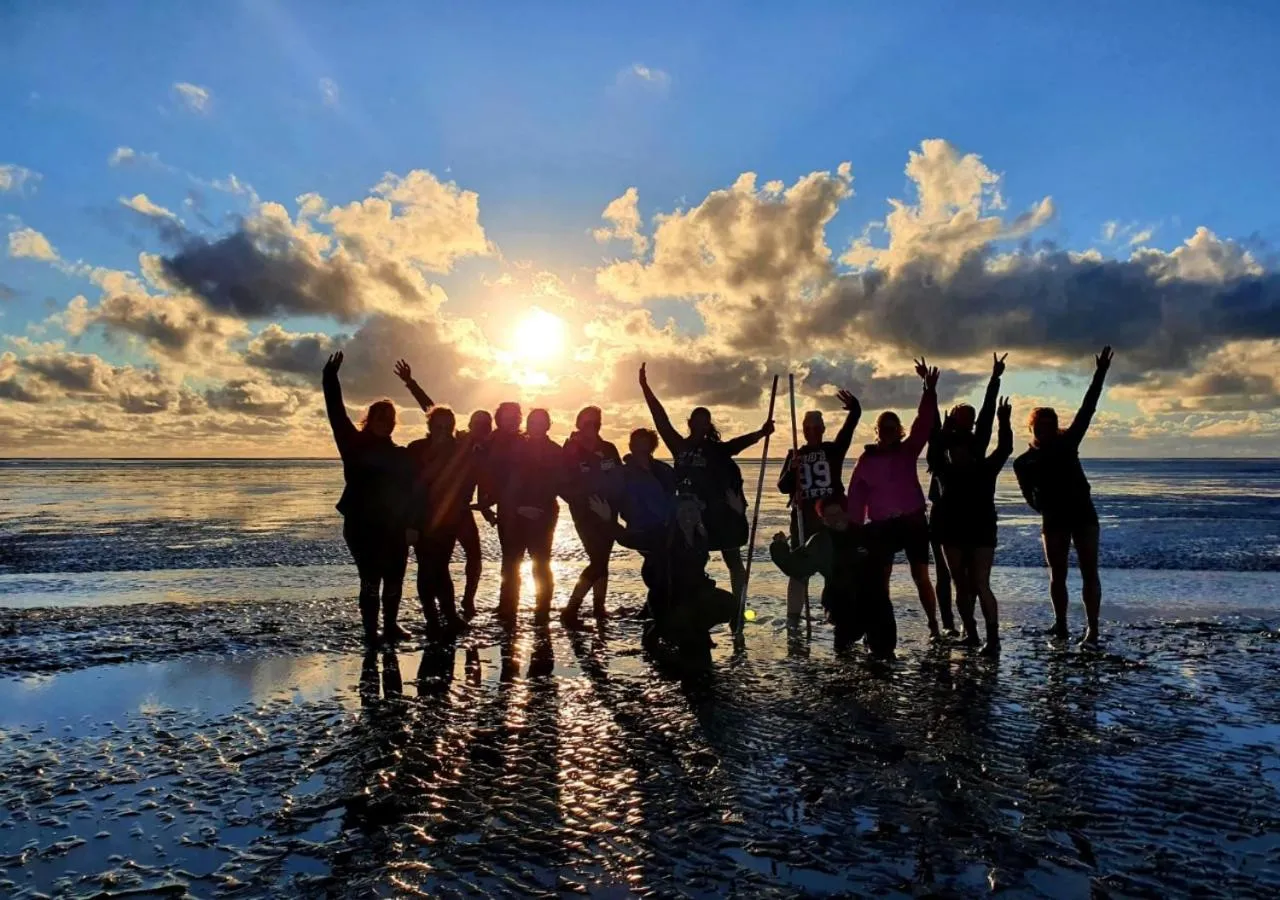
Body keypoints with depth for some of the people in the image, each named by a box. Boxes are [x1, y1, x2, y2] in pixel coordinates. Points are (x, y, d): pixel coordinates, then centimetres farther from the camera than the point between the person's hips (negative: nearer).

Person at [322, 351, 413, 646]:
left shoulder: (399, 454, 10)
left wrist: (411, 524, -3)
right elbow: (337, 416, -9)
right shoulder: (355, 445, 2)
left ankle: (390, 625, 26)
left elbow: (410, 490, 5)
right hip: (361, 526, -4)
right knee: (371, 580, -6)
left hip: (394, 527, 4)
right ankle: (371, 631, 3)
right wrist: (330, 380, -16)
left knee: (394, 579, 10)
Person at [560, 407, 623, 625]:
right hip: (585, 513, -5)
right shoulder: (571, 451, -6)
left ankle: (599, 607, 23)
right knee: (598, 561, -14)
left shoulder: (608, 449, 5)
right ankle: (570, 609, -11)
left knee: (601, 560, 11)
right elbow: (566, 483, -9)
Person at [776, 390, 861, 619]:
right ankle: (793, 615, 4)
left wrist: (854, 409, -26)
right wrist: (792, 471, -15)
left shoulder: (833, 449, 6)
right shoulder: (795, 456, 9)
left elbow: (848, 428, -8)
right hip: (803, 516, 1)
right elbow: (783, 487, 3)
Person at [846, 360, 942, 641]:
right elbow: (856, 497, 2)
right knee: (880, 578, 4)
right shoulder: (866, 460, 4)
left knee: (921, 576, 0)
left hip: (913, 522, -1)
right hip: (881, 526, 1)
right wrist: (854, 529, -4)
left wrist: (929, 391, -23)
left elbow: (924, 423, -11)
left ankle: (934, 626, 12)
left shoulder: (908, 451, 3)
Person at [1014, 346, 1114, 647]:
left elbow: (1087, 410, -3)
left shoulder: (1067, 443, 1)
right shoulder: (1024, 462, 0)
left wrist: (1100, 374, -8)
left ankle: (1092, 629, -2)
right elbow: (1032, 499, 0)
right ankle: (1061, 625, 13)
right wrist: (1048, 509, -18)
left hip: (1083, 515, 0)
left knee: (1089, 573, -3)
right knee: (1057, 575, 4)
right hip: (1053, 522, 0)